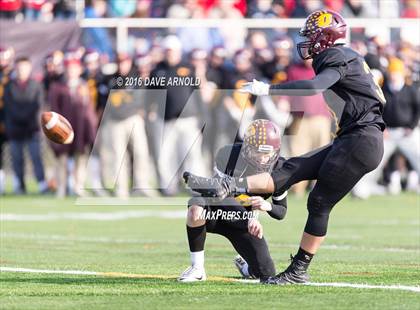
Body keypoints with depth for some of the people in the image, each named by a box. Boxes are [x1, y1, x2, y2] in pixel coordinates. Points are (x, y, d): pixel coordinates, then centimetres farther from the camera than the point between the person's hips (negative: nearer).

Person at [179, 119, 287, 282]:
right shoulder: (227, 155, -23)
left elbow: (281, 211, -4)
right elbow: (222, 197, -25)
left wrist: (268, 206, -30)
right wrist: (248, 219, -40)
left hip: (242, 222, 3)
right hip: (215, 211, -3)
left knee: (267, 274, -7)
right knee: (196, 212, -41)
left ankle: (244, 265, 33)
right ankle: (197, 268, -22)